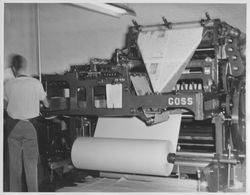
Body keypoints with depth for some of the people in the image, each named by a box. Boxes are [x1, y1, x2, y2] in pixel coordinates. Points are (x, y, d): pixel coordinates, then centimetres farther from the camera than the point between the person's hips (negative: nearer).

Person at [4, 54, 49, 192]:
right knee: (31, 162, 7)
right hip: (30, 126, 0)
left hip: (13, 126, 1)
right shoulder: (36, 83, -7)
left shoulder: (8, 85, -7)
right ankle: (33, 191, 11)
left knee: (14, 162, 10)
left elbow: (6, 104, 6)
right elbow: (46, 104, 4)